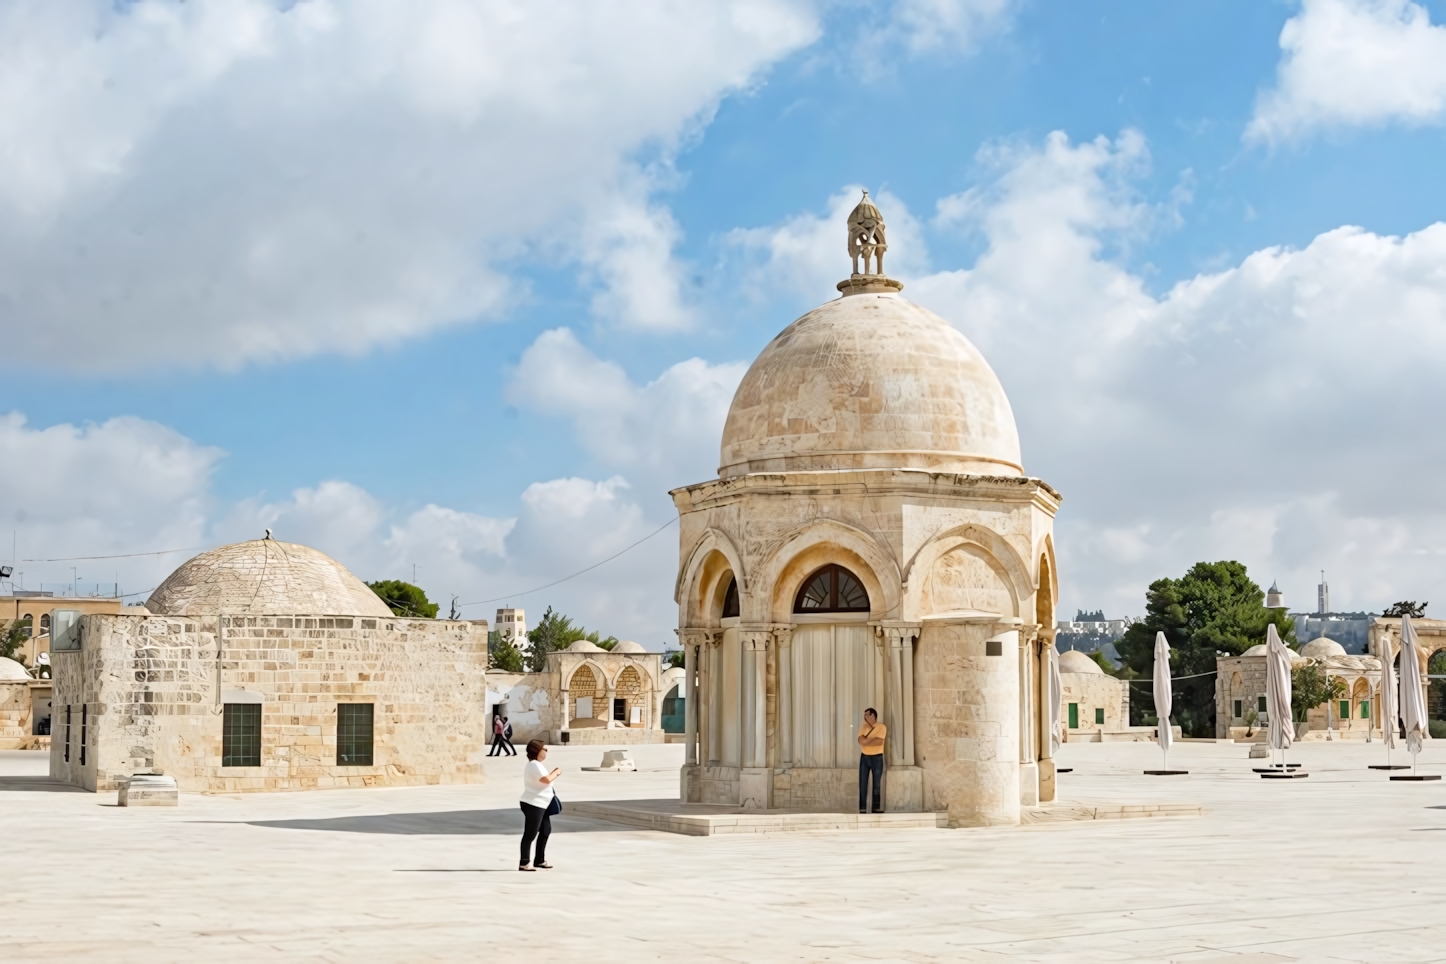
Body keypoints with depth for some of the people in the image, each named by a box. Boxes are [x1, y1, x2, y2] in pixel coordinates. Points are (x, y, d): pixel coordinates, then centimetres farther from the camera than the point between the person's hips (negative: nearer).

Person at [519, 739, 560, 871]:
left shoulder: (537, 765, 18)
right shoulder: (534, 765, -17)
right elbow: (546, 780, -27)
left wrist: (553, 773, 10)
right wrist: (556, 773, -11)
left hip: (540, 805, 11)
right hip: (533, 804, -11)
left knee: (546, 831, 16)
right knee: (530, 834, -6)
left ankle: (539, 861, 24)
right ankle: (524, 863, -2)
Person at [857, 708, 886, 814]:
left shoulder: (881, 727, -6)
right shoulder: (863, 727, 8)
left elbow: (879, 741, -20)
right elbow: (861, 740, -7)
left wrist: (866, 741, -10)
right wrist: (873, 739, -15)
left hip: (877, 758, -3)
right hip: (864, 757, 3)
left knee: (877, 784, 2)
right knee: (862, 784, -1)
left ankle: (876, 809, 7)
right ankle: (862, 810, -1)